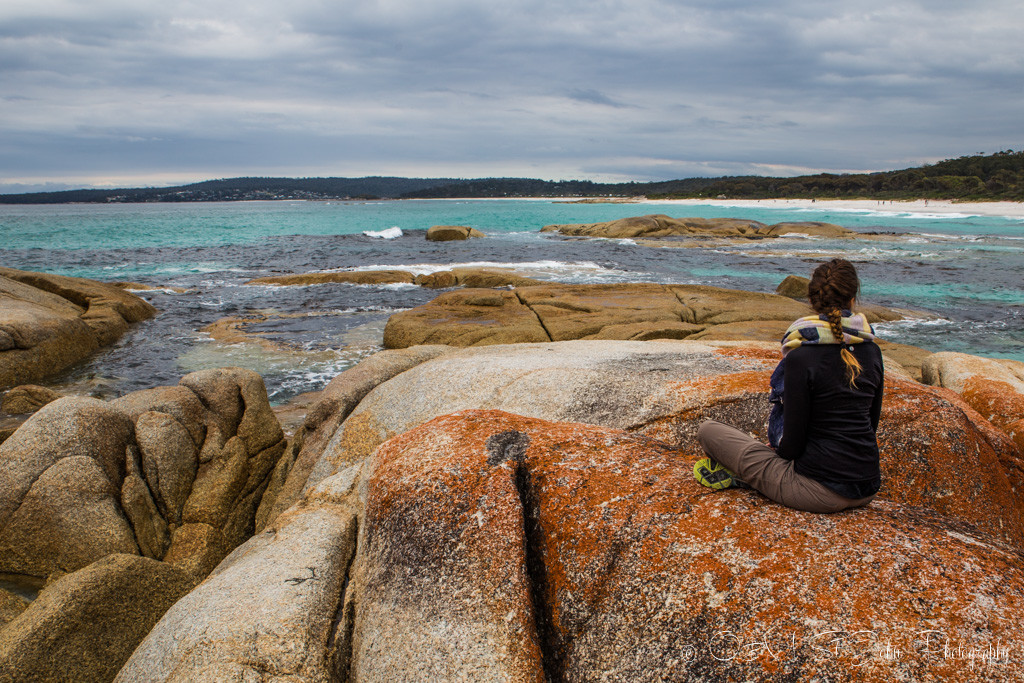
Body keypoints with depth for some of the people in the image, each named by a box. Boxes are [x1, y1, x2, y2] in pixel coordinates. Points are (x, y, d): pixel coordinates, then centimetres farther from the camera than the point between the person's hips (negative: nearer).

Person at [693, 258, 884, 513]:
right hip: (868, 489, 7)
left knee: (708, 430, 0)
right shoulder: (872, 351, 2)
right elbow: (872, 422, 13)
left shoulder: (802, 358, -17)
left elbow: (794, 442, -14)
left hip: (821, 492, -6)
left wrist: (778, 453, 8)